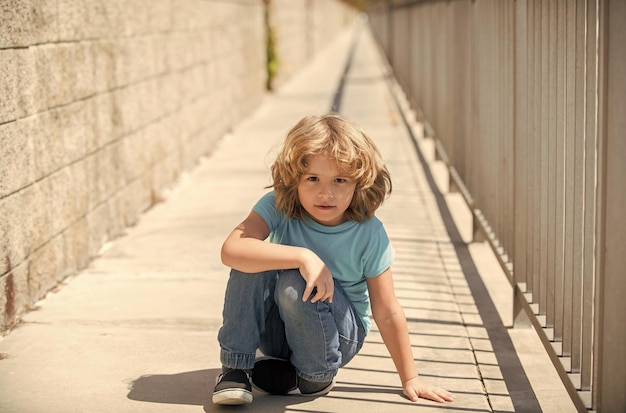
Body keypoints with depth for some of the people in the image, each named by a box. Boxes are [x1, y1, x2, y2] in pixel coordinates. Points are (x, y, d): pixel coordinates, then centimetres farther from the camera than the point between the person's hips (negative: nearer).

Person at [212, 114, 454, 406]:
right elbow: (231, 250, -36)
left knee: (295, 285, -32)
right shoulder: (277, 207, -18)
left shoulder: (369, 234, -19)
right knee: (251, 262, -27)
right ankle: (235, 366, -15)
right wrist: (303, 256, -43)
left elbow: (387, 314, -12)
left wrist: (410, 379, -9)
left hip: (336, 334, -1)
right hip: (276, 331, 1)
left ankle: (315, 375, -7)